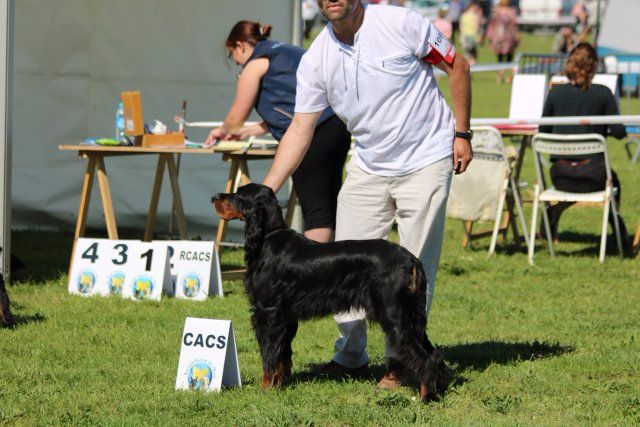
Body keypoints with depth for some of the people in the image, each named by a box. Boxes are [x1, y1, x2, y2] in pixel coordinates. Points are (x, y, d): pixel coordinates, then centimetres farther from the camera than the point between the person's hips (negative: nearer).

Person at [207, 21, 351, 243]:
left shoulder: (256, 62, 2)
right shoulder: (284, 52, 28)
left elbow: (236, 118, 7)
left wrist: (223, 131, 29)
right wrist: (245, 132, 37)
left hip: (314, 132, -9)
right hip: (338, 125, 9)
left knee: (315, 208, -11)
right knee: (328, 205, 8)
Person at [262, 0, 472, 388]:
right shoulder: (315, 61, -6)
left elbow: (457, 66, -5)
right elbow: (300, 130, -4)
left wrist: (462, 133, -6)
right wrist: (265, 192, -12)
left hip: (425, 162, -4)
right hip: (368, 165, 4)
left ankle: (402, 361, 7)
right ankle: (350, 356, 17)